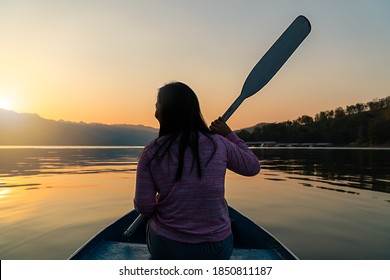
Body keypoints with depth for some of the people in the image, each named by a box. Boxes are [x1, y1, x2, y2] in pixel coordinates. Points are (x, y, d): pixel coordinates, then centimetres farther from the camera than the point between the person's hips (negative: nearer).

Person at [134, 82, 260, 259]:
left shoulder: (151, 152, -12)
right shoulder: (219, 144, -9)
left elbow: (144, 207, -9)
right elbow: (253, 167, 7)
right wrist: (230, 135, 15)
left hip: (166, 249, -1)